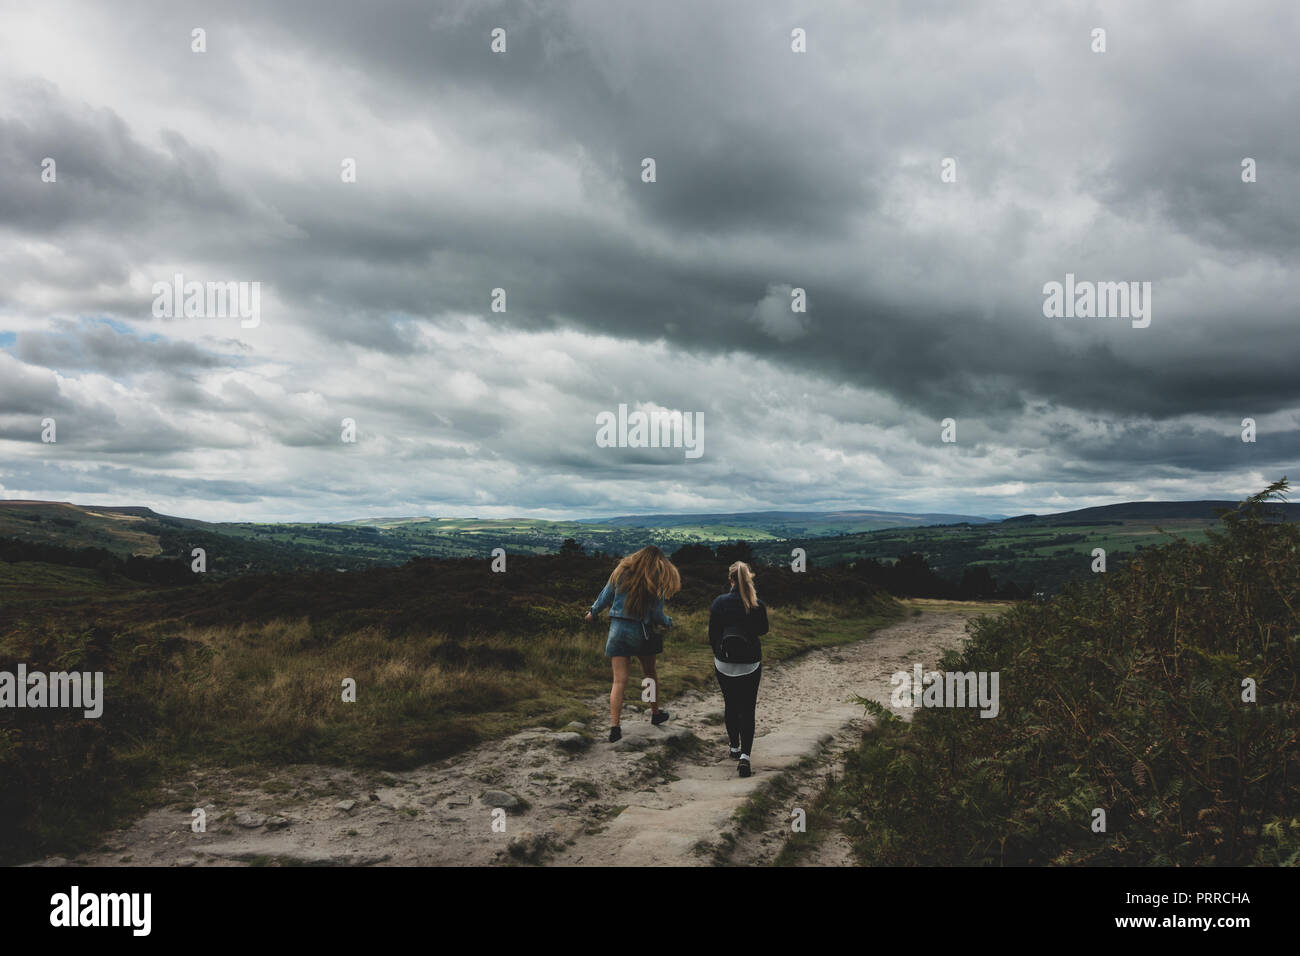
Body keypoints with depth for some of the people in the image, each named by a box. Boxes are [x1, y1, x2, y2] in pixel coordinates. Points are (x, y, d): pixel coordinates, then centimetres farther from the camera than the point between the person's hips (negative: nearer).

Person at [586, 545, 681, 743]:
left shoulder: (621, 573, -1)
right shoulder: (657, 583, -6)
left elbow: (605, 596, 7)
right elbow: (657, 616, -6)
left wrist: (593, 612, 25)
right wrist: (668, 622, 16)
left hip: (617, 629, 1)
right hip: (641, 632, -1)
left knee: (619, 681, -1)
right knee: (650, 673, 23)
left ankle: (614, 727, -8)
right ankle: (655, 713, 37)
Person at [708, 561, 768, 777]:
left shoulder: (720, 603, -10)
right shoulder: (757, 605, -11)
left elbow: (712, 635, 0)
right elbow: (763, 630, 7)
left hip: (724, 664, 1)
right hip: (750, 665, -1)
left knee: (730, 706, 19)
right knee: (747, 709, 5)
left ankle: (734, 748, 30)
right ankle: (745, 754, -8)